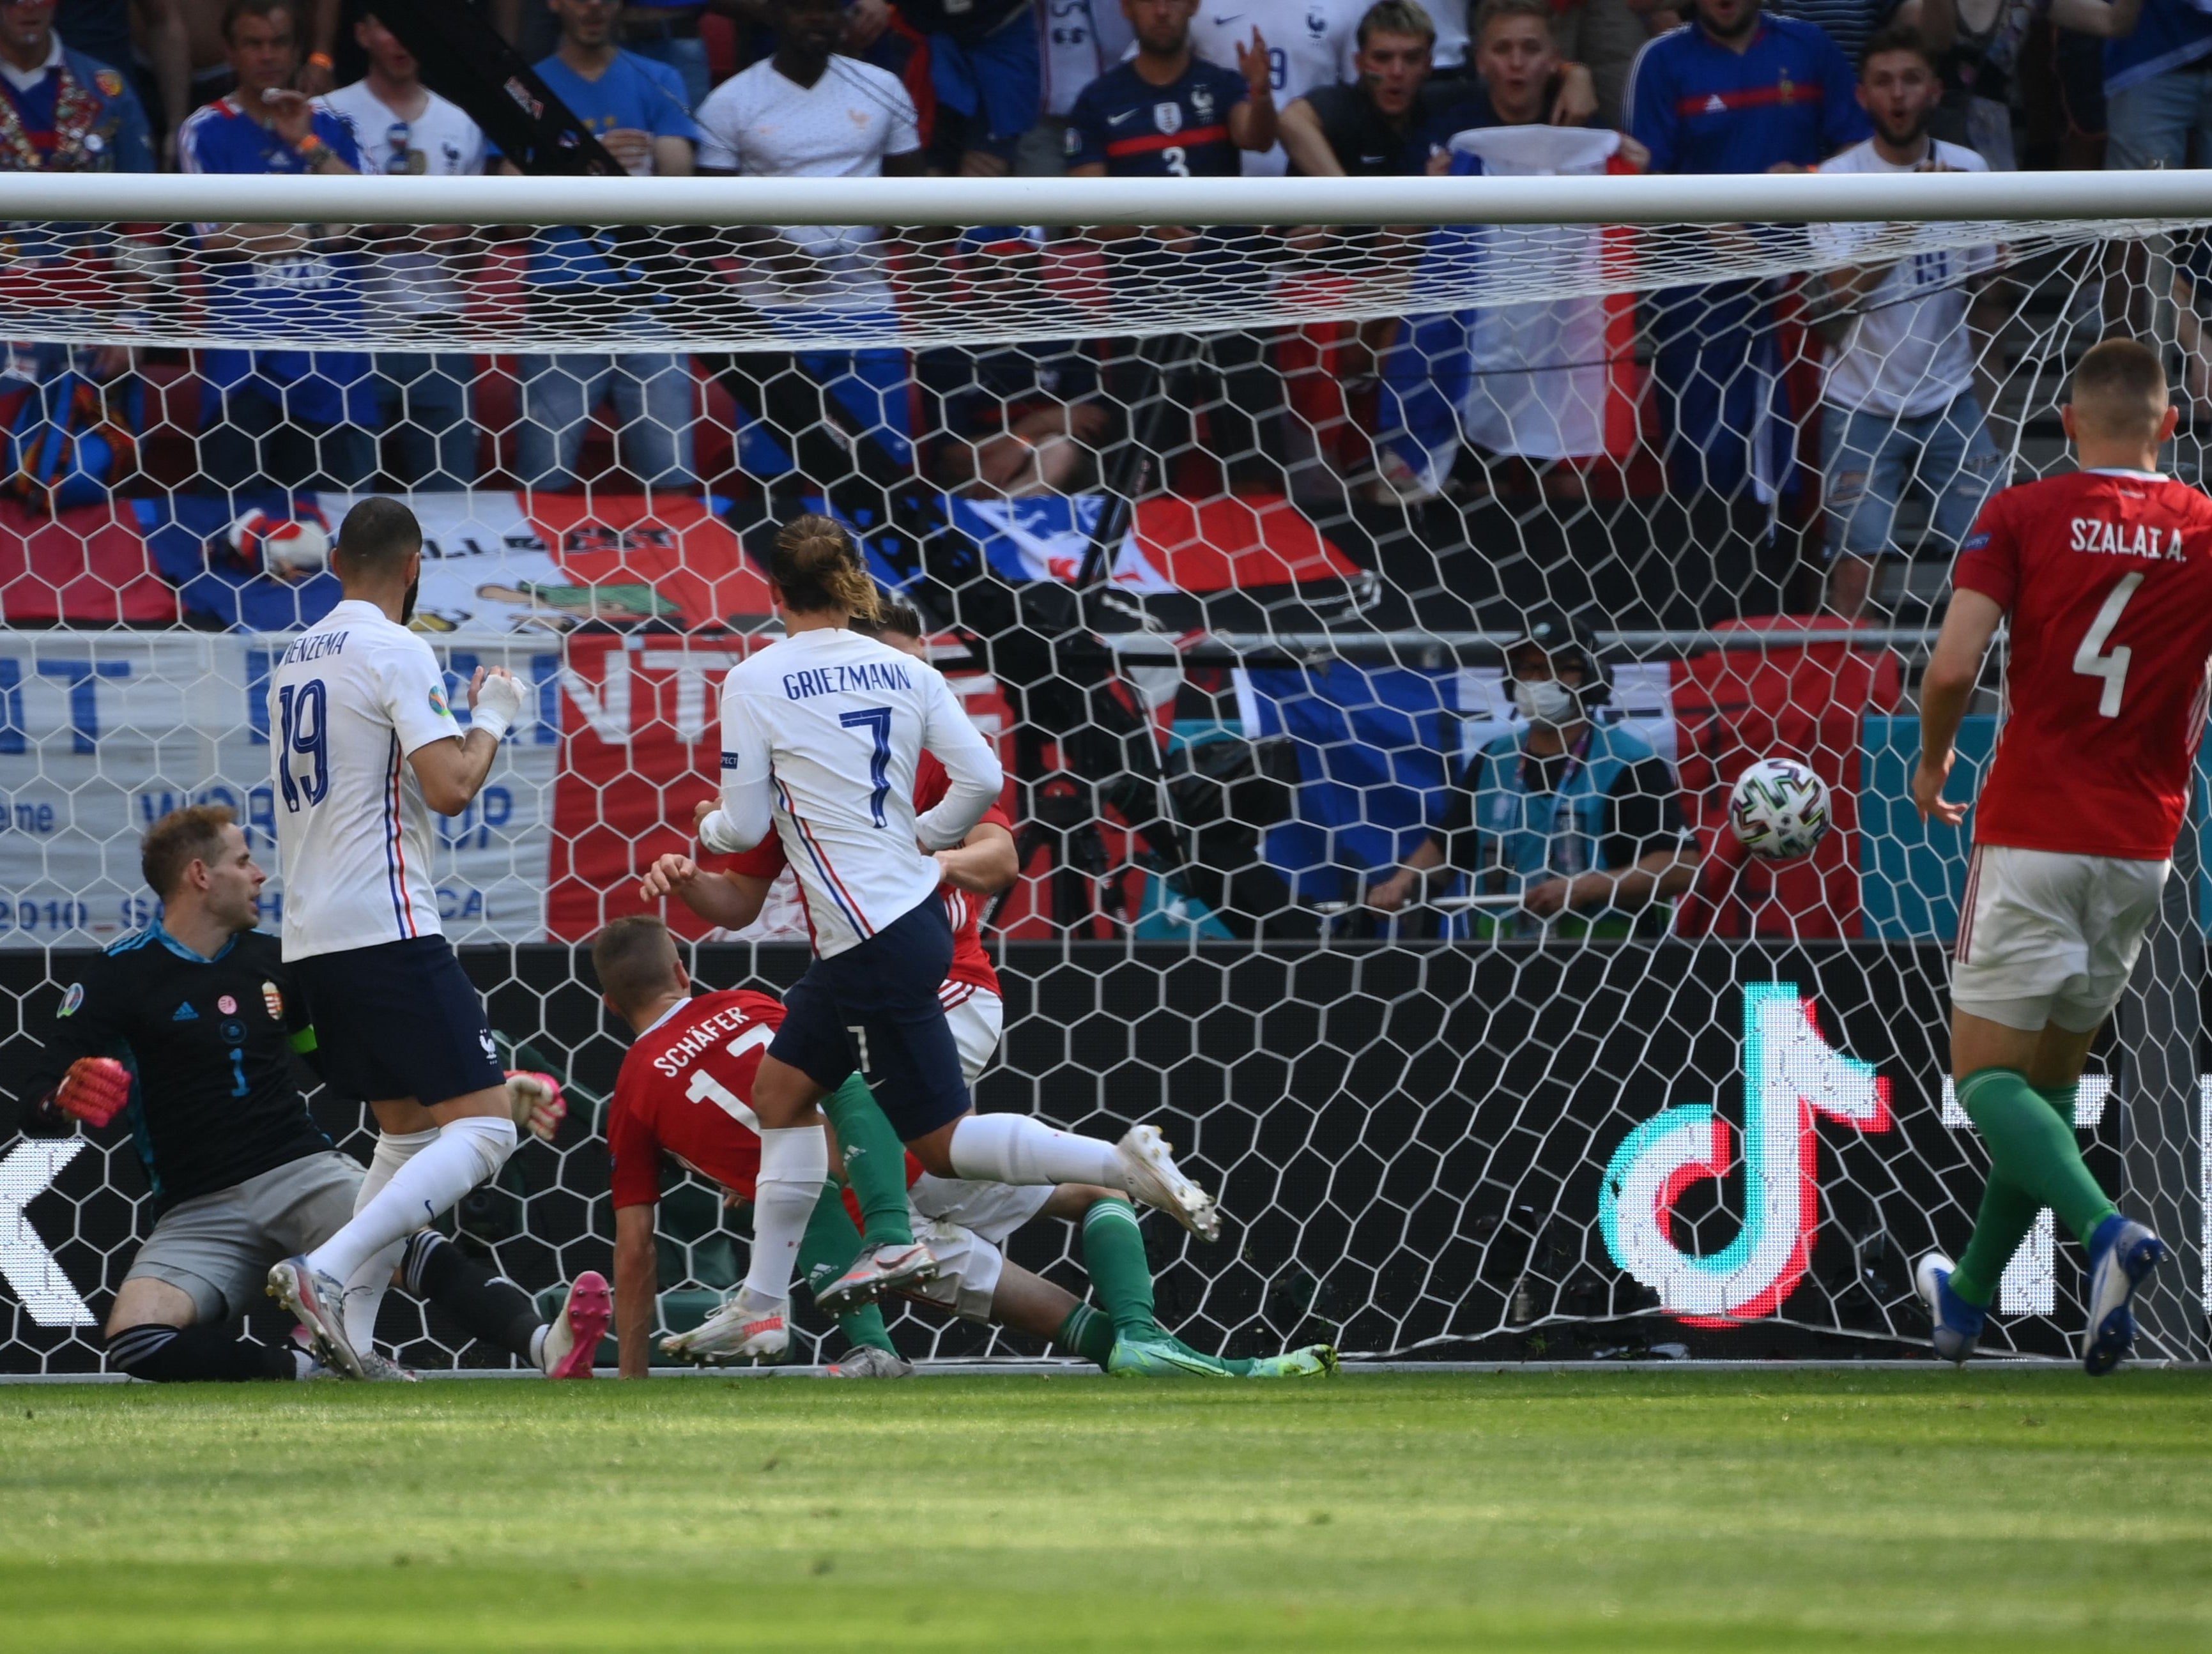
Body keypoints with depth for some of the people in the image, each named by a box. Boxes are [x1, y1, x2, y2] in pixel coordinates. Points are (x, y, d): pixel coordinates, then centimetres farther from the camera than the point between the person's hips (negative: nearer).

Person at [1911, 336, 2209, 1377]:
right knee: (2053, 1075, 17)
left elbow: (1953, 666, -14)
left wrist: (1933, 761, 5)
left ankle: (2104, 1228, -28)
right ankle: (1967, 1301, 27)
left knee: (1987, 1075, 0)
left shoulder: (2020, 519, -5)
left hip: (2031, 832, -4)